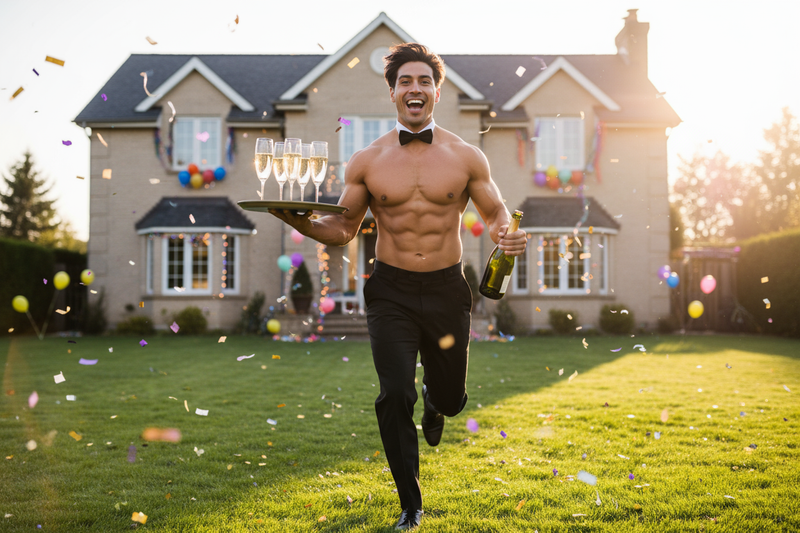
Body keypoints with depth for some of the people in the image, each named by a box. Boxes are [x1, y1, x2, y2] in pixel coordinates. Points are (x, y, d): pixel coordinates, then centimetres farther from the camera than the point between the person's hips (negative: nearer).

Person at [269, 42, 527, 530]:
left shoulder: (465, 157, 0)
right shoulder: (367, 162, 1)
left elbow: (497, 215, 8)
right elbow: (343, 229, 7)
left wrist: (508, 235, -15)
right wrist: (302, 222, -12)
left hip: (447, 290, 1)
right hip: (391, 292, -1)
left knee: (451, 399, 11)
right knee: (395, 396, -10)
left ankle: (435, 402, 54)